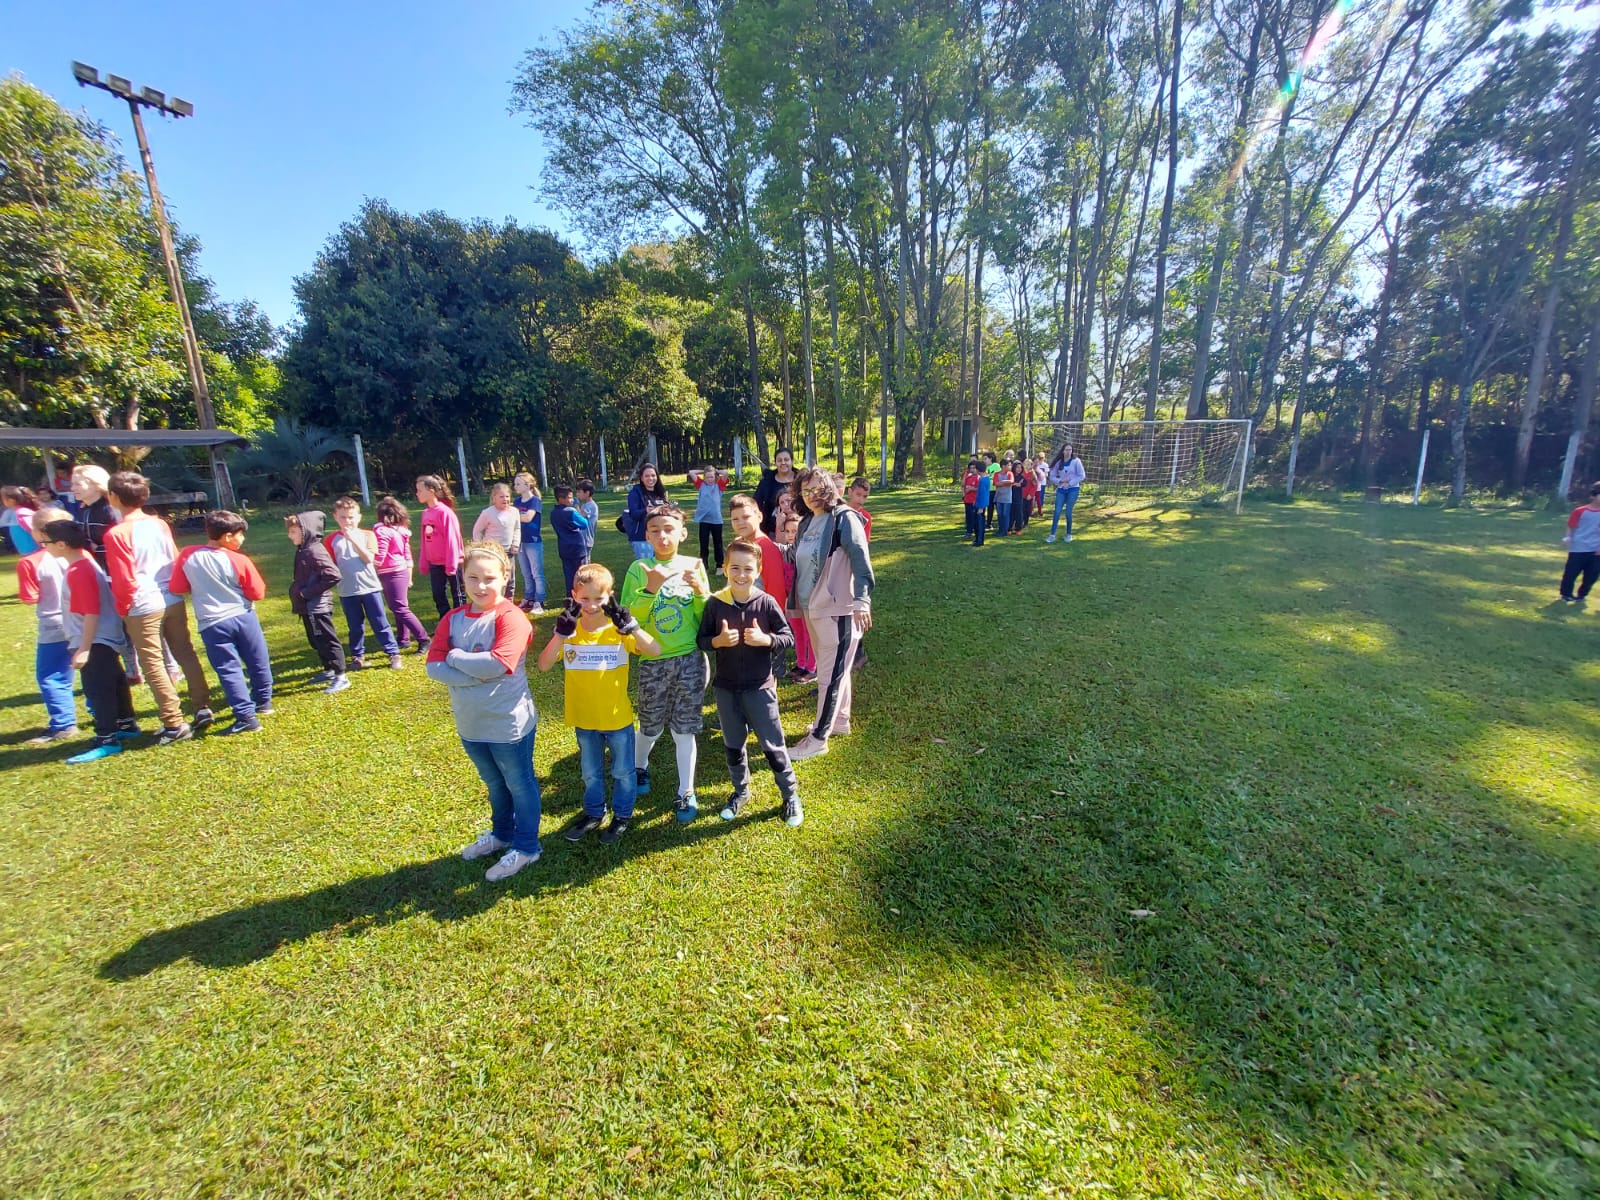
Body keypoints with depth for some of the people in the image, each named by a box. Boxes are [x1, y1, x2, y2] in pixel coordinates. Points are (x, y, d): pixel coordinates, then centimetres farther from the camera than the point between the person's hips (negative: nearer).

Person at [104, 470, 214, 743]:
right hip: (174, 601, 5)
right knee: (186, 654, 14)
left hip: (142, 609, -5)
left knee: (153, 665, 3)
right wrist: (172, 589, 18)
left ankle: (175, 724, 6)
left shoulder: (116, 534, -13)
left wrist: (122, 609, 2)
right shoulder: (160, 524, 3)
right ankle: (203, 708, 17)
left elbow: (123, 580, -12)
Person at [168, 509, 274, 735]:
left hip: (212, 624, 1)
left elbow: (176, 588, 2)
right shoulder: (239, 561, -9)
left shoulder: (187, 556, -3)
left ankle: (246, 716, 2)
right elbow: (258, 593, -4)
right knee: (258, 662, 17)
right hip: (244, 617, -1)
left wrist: (200, 588, 19)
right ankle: (263, 702, 31)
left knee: (229, 669, 4)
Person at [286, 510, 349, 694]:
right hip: (307, 606, 10)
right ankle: (328, 671, 31)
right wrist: (298, 589, 6)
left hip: (317, 607, -10)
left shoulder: (315, 551, -19)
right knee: (316, 642, 19)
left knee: (327, 641, -4)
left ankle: (341, 677, 2)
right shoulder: (303, 550, 11)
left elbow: (333, 576, -28)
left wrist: (309, 592, -21)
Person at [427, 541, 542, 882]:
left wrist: (455, 656, -16)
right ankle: (501, 833, 48)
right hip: (470, 724, 6)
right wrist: (475, 676, -21)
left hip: (509, 723, -6)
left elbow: (499, 664, -31)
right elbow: (433, 667, -6)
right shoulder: (453, 619, 0)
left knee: (519, 785, 14)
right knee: (494, 784, 27)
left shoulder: (511, 617, -20)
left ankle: (525, 847, 32)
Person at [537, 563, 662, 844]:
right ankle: (593, 813, 46)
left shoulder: (618, 629, -15)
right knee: (591, 772, 23)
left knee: (622, 771, 17)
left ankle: (622, 815, 39)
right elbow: (543, 665, -21)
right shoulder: (569, 631, -9)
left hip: (618, 718, -2)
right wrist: (561, 634, -32)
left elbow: (655, 651, -28)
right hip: (583, 719, 2)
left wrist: (630, 626, -38)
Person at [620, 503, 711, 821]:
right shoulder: (639, 568, -4)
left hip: (691, 659, 0)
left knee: (684, 729, 8)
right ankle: (638, 767, 47)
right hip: (653, 661, 0)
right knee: (651, 726, 16)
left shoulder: (694, 565, 0)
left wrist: (700, 591, -17)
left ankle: (686, 793, 25)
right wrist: (650, 589, -25)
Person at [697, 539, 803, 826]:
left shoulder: (767, 602, -11)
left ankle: (791, 795, 26)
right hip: (725, 687, 3)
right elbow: (701, 640, -1)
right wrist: (718, 641, -22)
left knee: (772, 745, 6)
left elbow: (789, 638, -6)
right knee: (733, 745, 19)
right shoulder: (715, 604, -7)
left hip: (759, 687, -2)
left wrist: (765, 639, -25)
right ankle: (741, 791, 41)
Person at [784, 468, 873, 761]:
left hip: (838, 610, -8)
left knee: (830, 675, 0)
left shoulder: (844, 518, -12)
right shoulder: (806, 523, 11)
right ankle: (840, 721, 36)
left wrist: (861, 601, -27)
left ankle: (818, 738, 9)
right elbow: (796, 557, 22)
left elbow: (861, 561, -20)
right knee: (833, 670, 20)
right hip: (812, 609, 8)